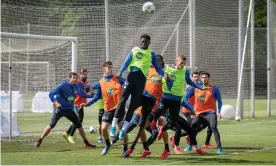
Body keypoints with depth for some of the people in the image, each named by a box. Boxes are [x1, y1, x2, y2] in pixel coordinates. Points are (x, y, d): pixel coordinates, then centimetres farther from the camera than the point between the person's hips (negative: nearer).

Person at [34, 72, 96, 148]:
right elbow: (51, 94, -21)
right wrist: (55, 102, -34)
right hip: (59, 109, -6)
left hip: (69, 109, 6)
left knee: (79, 124, 4)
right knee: (52, 125, -15)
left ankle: (86, 142, 17)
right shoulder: (63, 85, -16)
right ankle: (39, 141, -7)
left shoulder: (75, 87, 2)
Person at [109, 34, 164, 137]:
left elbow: (158, 68, 17)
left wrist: (164, 75, -4)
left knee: (134, 103, -1)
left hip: (142, 78, 2)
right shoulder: (134, 50, 16)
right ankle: (114, 124, -17)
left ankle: (124, 128, 5)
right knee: (123, 99, -14)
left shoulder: (152, 54, 19)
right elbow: (127, 62, 7)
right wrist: (120, 72, -10)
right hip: (132, 75, -1)